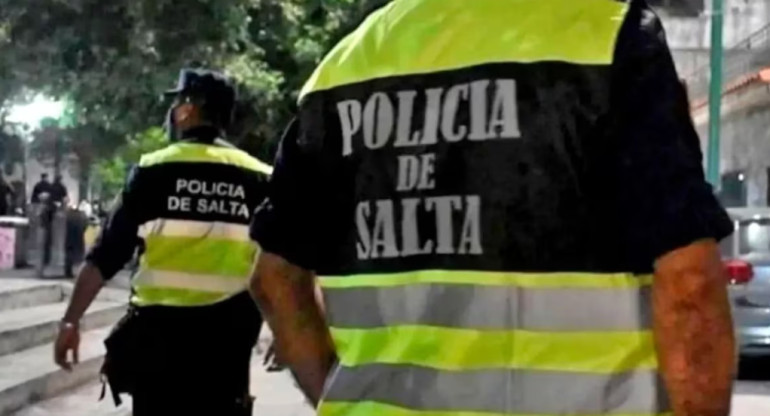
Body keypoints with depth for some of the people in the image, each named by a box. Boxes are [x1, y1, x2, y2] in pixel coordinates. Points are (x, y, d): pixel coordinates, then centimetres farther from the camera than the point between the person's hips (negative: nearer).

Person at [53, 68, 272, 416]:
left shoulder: (153, 171, -2)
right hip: (225, 338, 1)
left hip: (159, 333, -1)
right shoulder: (259, 179, 2)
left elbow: (105, 257, -2)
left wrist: (71, 320, 5)